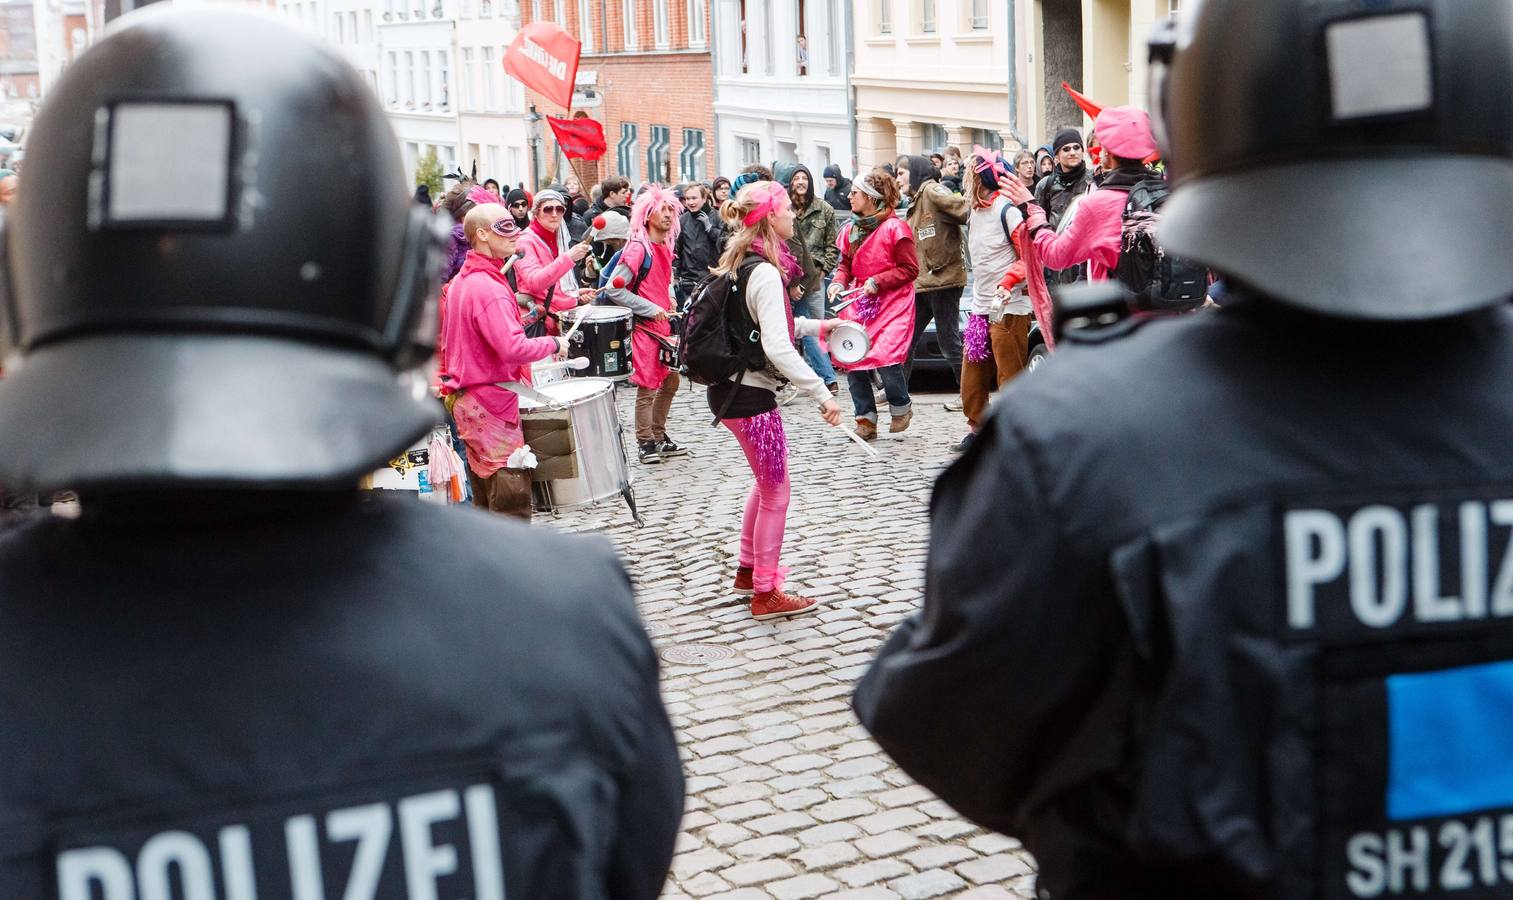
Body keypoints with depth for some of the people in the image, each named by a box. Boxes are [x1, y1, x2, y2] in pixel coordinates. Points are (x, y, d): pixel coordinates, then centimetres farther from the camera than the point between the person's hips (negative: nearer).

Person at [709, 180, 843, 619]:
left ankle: (747, 572, 35)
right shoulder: (765, 273, -21)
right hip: (749, 395, -10)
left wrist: (814, 326, 21)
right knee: (776, 491, 2)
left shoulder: (740, 263, 8)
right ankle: (766, 593, 11)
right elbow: (777, 347, -28)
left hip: (731, 388, 10)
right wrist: (821, 393, -26)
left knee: (766, 481, 24)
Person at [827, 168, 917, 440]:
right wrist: (839, 281, 0)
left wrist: (878, 281, -15)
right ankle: (866, 420, 10)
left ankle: (901, 407, 9)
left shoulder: (895, 227, -10)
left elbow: (909, 269, -9)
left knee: (886, 358, -20)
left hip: (892, 303, -7)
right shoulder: (851, 229, 11)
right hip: (860, 303, 7)